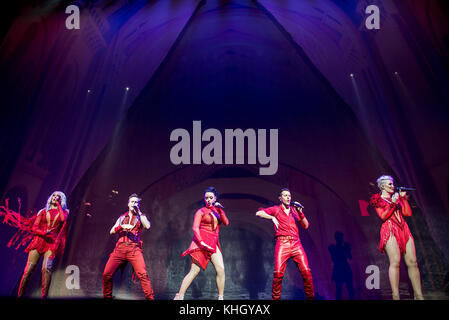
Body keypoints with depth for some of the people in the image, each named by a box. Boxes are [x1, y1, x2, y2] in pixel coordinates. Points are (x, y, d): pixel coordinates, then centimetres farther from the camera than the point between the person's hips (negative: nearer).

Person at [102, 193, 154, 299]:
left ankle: (150, 298, -16)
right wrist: (122, 226, -6)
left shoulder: (141, 217, 15)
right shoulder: (122, 217, 22)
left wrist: (138, 211, -5)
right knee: (107, 274, -3)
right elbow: (112, 231, 13)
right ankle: (107, 296, 16)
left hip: (134, 249, -3)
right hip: (119, 248, 3)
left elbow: (147, 226, -7)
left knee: (143, 274, -20)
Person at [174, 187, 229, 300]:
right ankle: (179, 297, -7)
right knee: (194, 271, -11)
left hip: (213, 244, 5)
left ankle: (221, 297, -4)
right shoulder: (201, 211, 4)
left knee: (221, 269, -11)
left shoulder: (217, 210, 18)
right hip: (201, 243, -5)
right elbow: (195, 228, -6)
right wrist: (201, 242, -19)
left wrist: (221, 210, -6)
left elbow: (226, 223, 5)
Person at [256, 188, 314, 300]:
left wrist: (300, 212, 4)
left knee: (306, 272, -7)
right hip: (282, 244, -3)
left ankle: (310, 297, 4)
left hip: (296, 244, 3)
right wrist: (272, 217, -8)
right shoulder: (276, 209, 13)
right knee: (278, 273, -13)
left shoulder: (294, 210, 21)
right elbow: (258, 213, 4)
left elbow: (305, 226, 16)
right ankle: (275, 298, -1)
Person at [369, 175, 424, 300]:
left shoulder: (396, 197, 23)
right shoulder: (377, 200, 9)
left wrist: (403, 198, 9)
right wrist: (393, 204, -12)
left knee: (412, 262, -4)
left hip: (404, 230, 6)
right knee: (395, 261, -19)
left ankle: (419, 295, -2)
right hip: (389, 230, -5)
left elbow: (408, 213, 14)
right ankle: (395, 296, -22)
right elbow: (383, 216, -4)